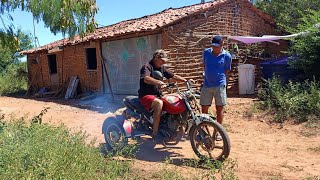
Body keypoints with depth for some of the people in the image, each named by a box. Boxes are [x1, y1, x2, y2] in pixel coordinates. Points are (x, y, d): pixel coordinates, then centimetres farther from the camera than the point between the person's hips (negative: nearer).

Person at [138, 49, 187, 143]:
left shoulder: (161, 68, 14)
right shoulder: (147, 67, -11)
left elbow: (173, 76, 16)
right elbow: (146, 79, -32)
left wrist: (186, 80, 3)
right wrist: (157, 82, -51)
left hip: (157, 95, 8)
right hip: (146, 96, -8)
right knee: (159, 103, -36)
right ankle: (155, 133, -31)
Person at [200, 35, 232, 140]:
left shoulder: (226, 56, -4)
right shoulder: (206, 52, 4)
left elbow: (227, 71, 5)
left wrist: (218, 77, 2)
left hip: (220, 85, -2)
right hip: (206, 85, 3)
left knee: (219, 109, 4)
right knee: (204, 109, 6)